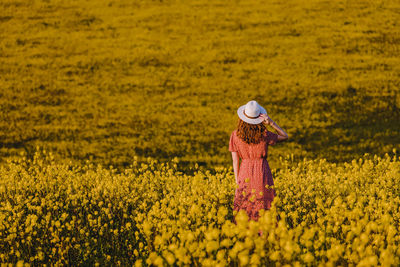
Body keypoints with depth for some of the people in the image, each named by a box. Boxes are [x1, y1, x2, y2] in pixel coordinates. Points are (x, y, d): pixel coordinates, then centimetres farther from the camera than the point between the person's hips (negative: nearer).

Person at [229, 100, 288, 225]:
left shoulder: (235, 135, -6)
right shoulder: (264, 135, -10)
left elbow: (235, 160, -3)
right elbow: (285, 136, 7)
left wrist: (237, 181, 5)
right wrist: (271, 123, -8)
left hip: (245, 172, 1)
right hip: (263, 172, -1)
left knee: (244, 206, 7)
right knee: (263, 208, 4)